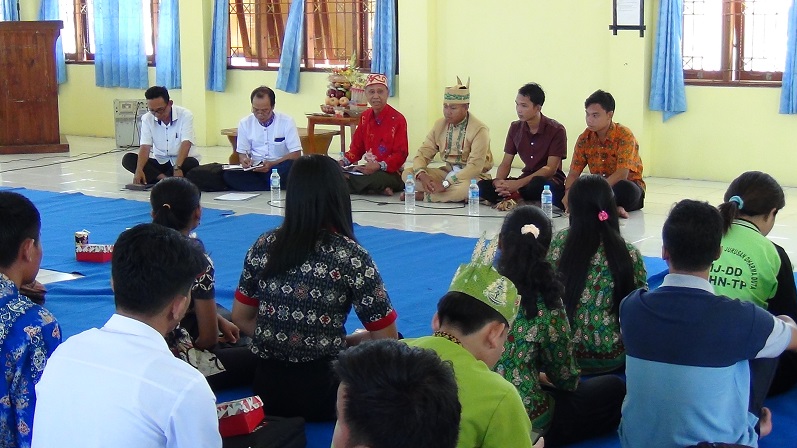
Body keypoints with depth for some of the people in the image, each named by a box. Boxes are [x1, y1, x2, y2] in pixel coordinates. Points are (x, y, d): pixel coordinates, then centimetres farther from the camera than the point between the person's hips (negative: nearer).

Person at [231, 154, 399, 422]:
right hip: (322, 393, -6)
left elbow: (241, 318, 9)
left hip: (266, 391, 6)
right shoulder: (350, 255, -14)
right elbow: (386, 338, -8)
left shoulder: (264, 246, -1)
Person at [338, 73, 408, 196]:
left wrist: (379, 166, -28)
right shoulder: (365, 117, 13)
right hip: (368, 170, 7)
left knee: (376, 178, -42)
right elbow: (357, 147, 17)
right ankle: (380, 189, -16)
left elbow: (400, 154, -13)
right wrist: (344, 161, -3)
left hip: (391, 173, -7)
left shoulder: (398, 119, -9)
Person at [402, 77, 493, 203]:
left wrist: (445, 184, -33)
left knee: (466, 188, -42)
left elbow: (475, 166, -25)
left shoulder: (479, 130, -16)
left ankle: (422, 195, -22)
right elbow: (423, 153, 0)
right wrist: (422, 175, -24)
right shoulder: (440, 125, 2)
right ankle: (454, 194, -22)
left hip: (471, 176, -6)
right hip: (448, 172, 6)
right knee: (407, 173, -13)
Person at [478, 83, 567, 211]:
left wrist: (518, 183, -25)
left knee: (537, 184, -42)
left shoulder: (556, 130, -10)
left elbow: (551, 169, -15)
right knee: (483, 186, -18)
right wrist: (498, 181, -18)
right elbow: (506, 164, 6)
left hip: (550, 180, -5)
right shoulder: (515, 128, 7)